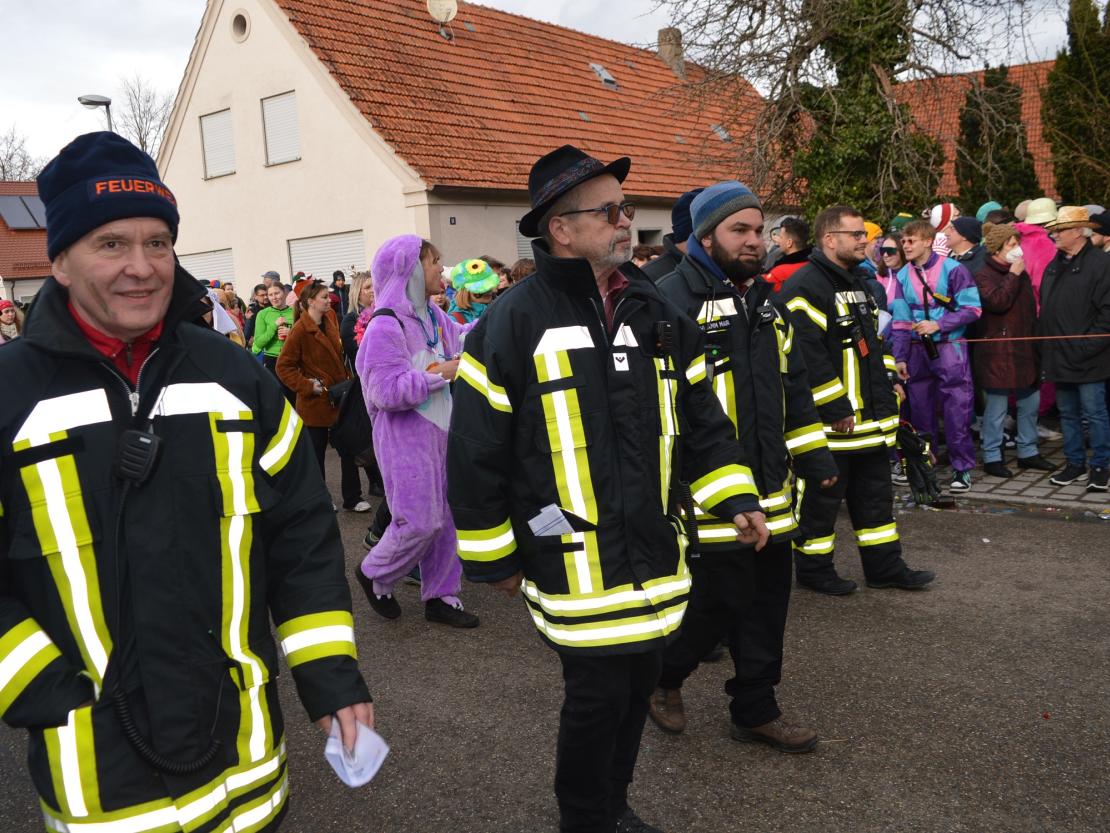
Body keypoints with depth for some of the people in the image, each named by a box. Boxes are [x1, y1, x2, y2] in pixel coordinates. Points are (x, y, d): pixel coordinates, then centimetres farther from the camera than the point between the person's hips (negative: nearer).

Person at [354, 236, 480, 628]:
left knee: (446, 518, 11)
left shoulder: (433, 316, 7)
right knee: (420, 522, -5)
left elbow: (463, 340, 24)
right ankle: (374, 574, 22)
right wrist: (440, 374, -18)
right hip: (406, 438, -8)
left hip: (441, 431, 8)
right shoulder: (385, 326, -18)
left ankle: (440, 596, 24)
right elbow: (386, 392, -23)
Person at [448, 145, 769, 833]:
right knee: (598, 695, 3)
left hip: (654, 555, 6)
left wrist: (737, 497, 6)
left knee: (638, 683, 17)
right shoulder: (515, 324, -12)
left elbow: (701, 420, 14)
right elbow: (476, 453, -8)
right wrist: (493, 558, -3)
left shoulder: (655, 313, 6)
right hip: (573, 562, -6)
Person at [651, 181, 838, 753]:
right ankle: (662, 675, 27)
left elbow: (793, 383, 22)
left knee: (768, 598, 13)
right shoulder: (673, 301, -12)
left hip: (768, 486, 8)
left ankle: (756, 710, 30)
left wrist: (813, 453, 18)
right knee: (721, 599, -2)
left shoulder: (765, 299, 15)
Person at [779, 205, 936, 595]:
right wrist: (836, 410, -22)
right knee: (821, 498, 3)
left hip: (870, 418, 10)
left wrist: (888, 392, 16)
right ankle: (813, 570, 18)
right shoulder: (805, 288, -17)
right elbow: (807, 357, -24)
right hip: (829, 422, -10)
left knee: (875, 493, 16)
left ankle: (884, 566, 28)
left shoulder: (859, 283, 15)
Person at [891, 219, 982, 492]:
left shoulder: (953, 270, -8)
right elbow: (900, 320, 7)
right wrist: (900, 357, 3)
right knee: (920, 409, 12)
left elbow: (972, 309, -10)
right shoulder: (903, 276, 6)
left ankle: (962, 467, 5)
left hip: (949, 347, -5)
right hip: (918, 350, 5)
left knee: (957, 410, -5)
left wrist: (939, 325, -18)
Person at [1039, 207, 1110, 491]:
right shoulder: (1054, 266, 14)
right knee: (1068, 414, 14)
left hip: (1087, 359, -7)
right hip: (1059, 358, 7)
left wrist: (1087, 347, -18)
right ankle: (1075, 464, 24)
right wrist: (1045, 346, 8)